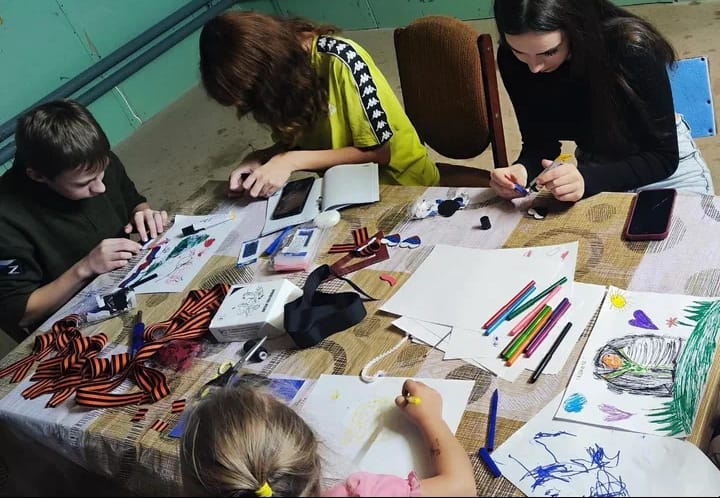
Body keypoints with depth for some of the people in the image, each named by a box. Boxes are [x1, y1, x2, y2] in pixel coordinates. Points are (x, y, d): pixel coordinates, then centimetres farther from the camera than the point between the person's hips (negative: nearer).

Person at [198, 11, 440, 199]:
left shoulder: (338, 60, -26)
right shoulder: (284, 66, -6)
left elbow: (380, 151, -22)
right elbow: (295, 141, 5)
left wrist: (291, 162, -25)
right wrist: (259, 159, -15)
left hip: (398, 183, -7)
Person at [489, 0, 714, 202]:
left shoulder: (631, 48, -28)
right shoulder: (512, 60, -19)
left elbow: (663, 156, -23)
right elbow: (539, 141, -9)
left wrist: (587, 179, -39)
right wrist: (522, 170, -31)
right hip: (593, 167, 3)